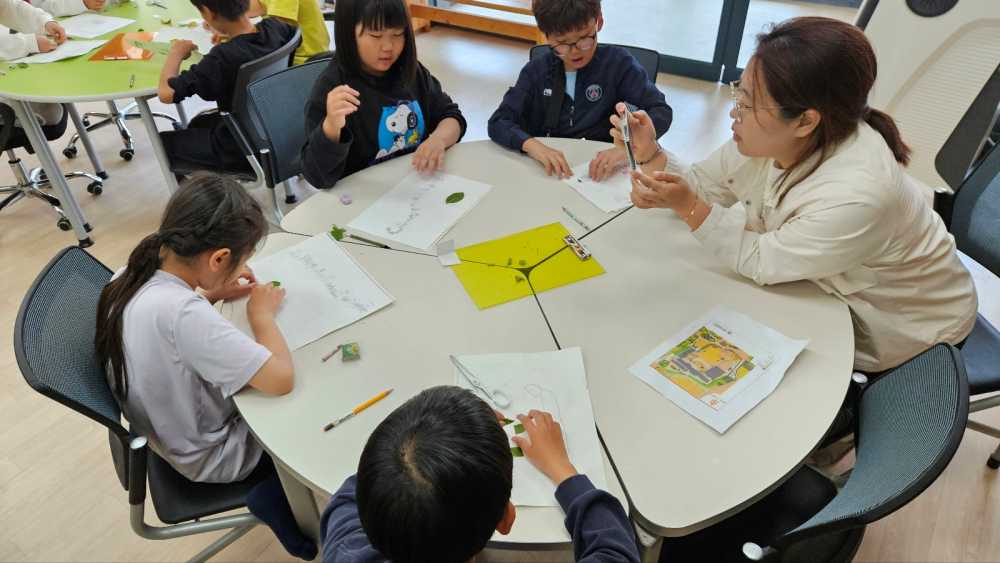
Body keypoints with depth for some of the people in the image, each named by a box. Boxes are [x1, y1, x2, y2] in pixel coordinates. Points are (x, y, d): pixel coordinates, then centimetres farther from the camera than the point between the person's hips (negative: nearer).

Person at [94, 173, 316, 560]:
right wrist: (262, 314, -21)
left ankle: (275, 495, 26)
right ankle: (275, 503, 18)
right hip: (210, 457, -7)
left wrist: (211, 294, -4)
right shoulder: (184, 313, -41)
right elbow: (280, 379, -37)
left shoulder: (128, 279, -14)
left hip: (166, 431, 8)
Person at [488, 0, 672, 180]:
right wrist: (533, 146, -26)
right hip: (546, 171, 1)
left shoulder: (618, 63, -3)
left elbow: (661, 110, -10)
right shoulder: (536, 71, 1)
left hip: (599, 172, -1)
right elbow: (498, 122, -7)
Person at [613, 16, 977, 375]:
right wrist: (651, 155, -25)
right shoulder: (770, 136, -20)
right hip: (834, 289, 6)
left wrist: (687, 207, -34)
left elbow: (763, 262, -27)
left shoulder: (858, 195, -39)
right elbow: (700, 188, -8)